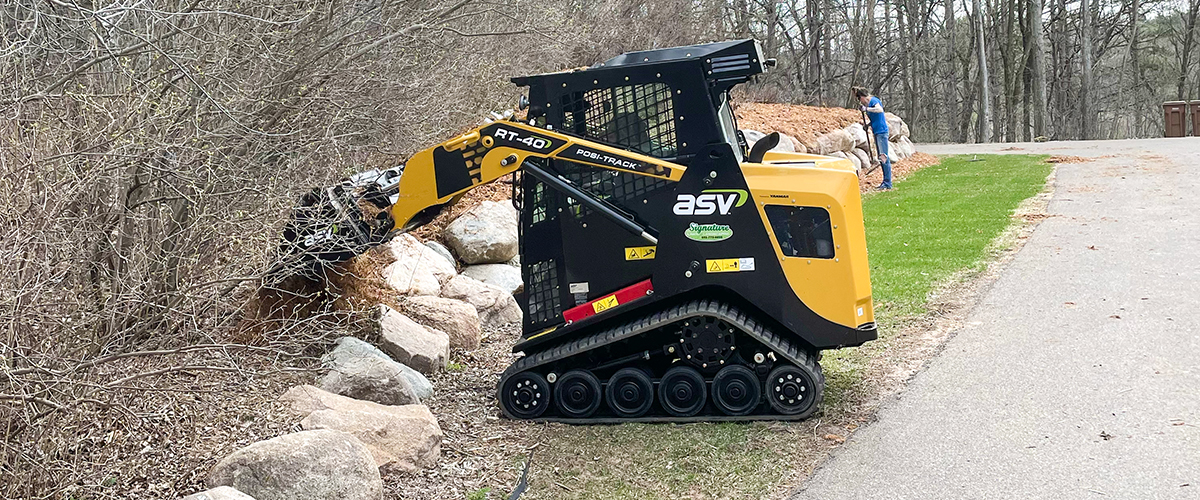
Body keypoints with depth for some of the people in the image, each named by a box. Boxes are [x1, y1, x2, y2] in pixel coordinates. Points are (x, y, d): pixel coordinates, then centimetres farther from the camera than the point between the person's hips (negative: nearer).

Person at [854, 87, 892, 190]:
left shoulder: (873, 100, -10)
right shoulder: (868, 104, 16)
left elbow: (880, 109, -31)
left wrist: (867, 109, -24)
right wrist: (867, 125, 11)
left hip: (881, 131, -10)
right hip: (877, 132, 10)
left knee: (884, 157, -9)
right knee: (881, 158, 12)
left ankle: (888, 184, -9)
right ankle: (886, 182, 17)